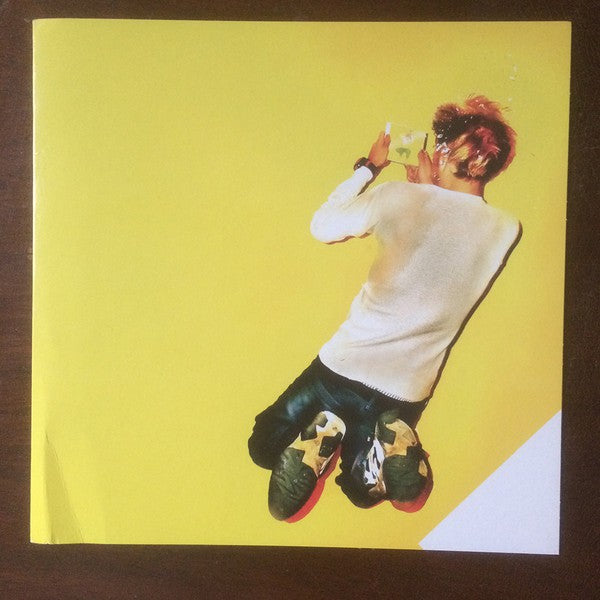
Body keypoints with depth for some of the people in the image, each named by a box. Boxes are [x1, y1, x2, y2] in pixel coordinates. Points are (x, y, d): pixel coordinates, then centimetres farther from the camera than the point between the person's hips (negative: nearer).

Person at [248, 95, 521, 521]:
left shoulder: (402, 197, -14)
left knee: (264, 449, 21)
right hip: (407, 394, 3)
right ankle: (392, 443, -5)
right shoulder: (507, 231, -4)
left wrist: (368, 167, 10)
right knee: (363, 491, 27)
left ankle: (322, 434, -10)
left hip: (345, 366, -3)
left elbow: (322, 227, 2)